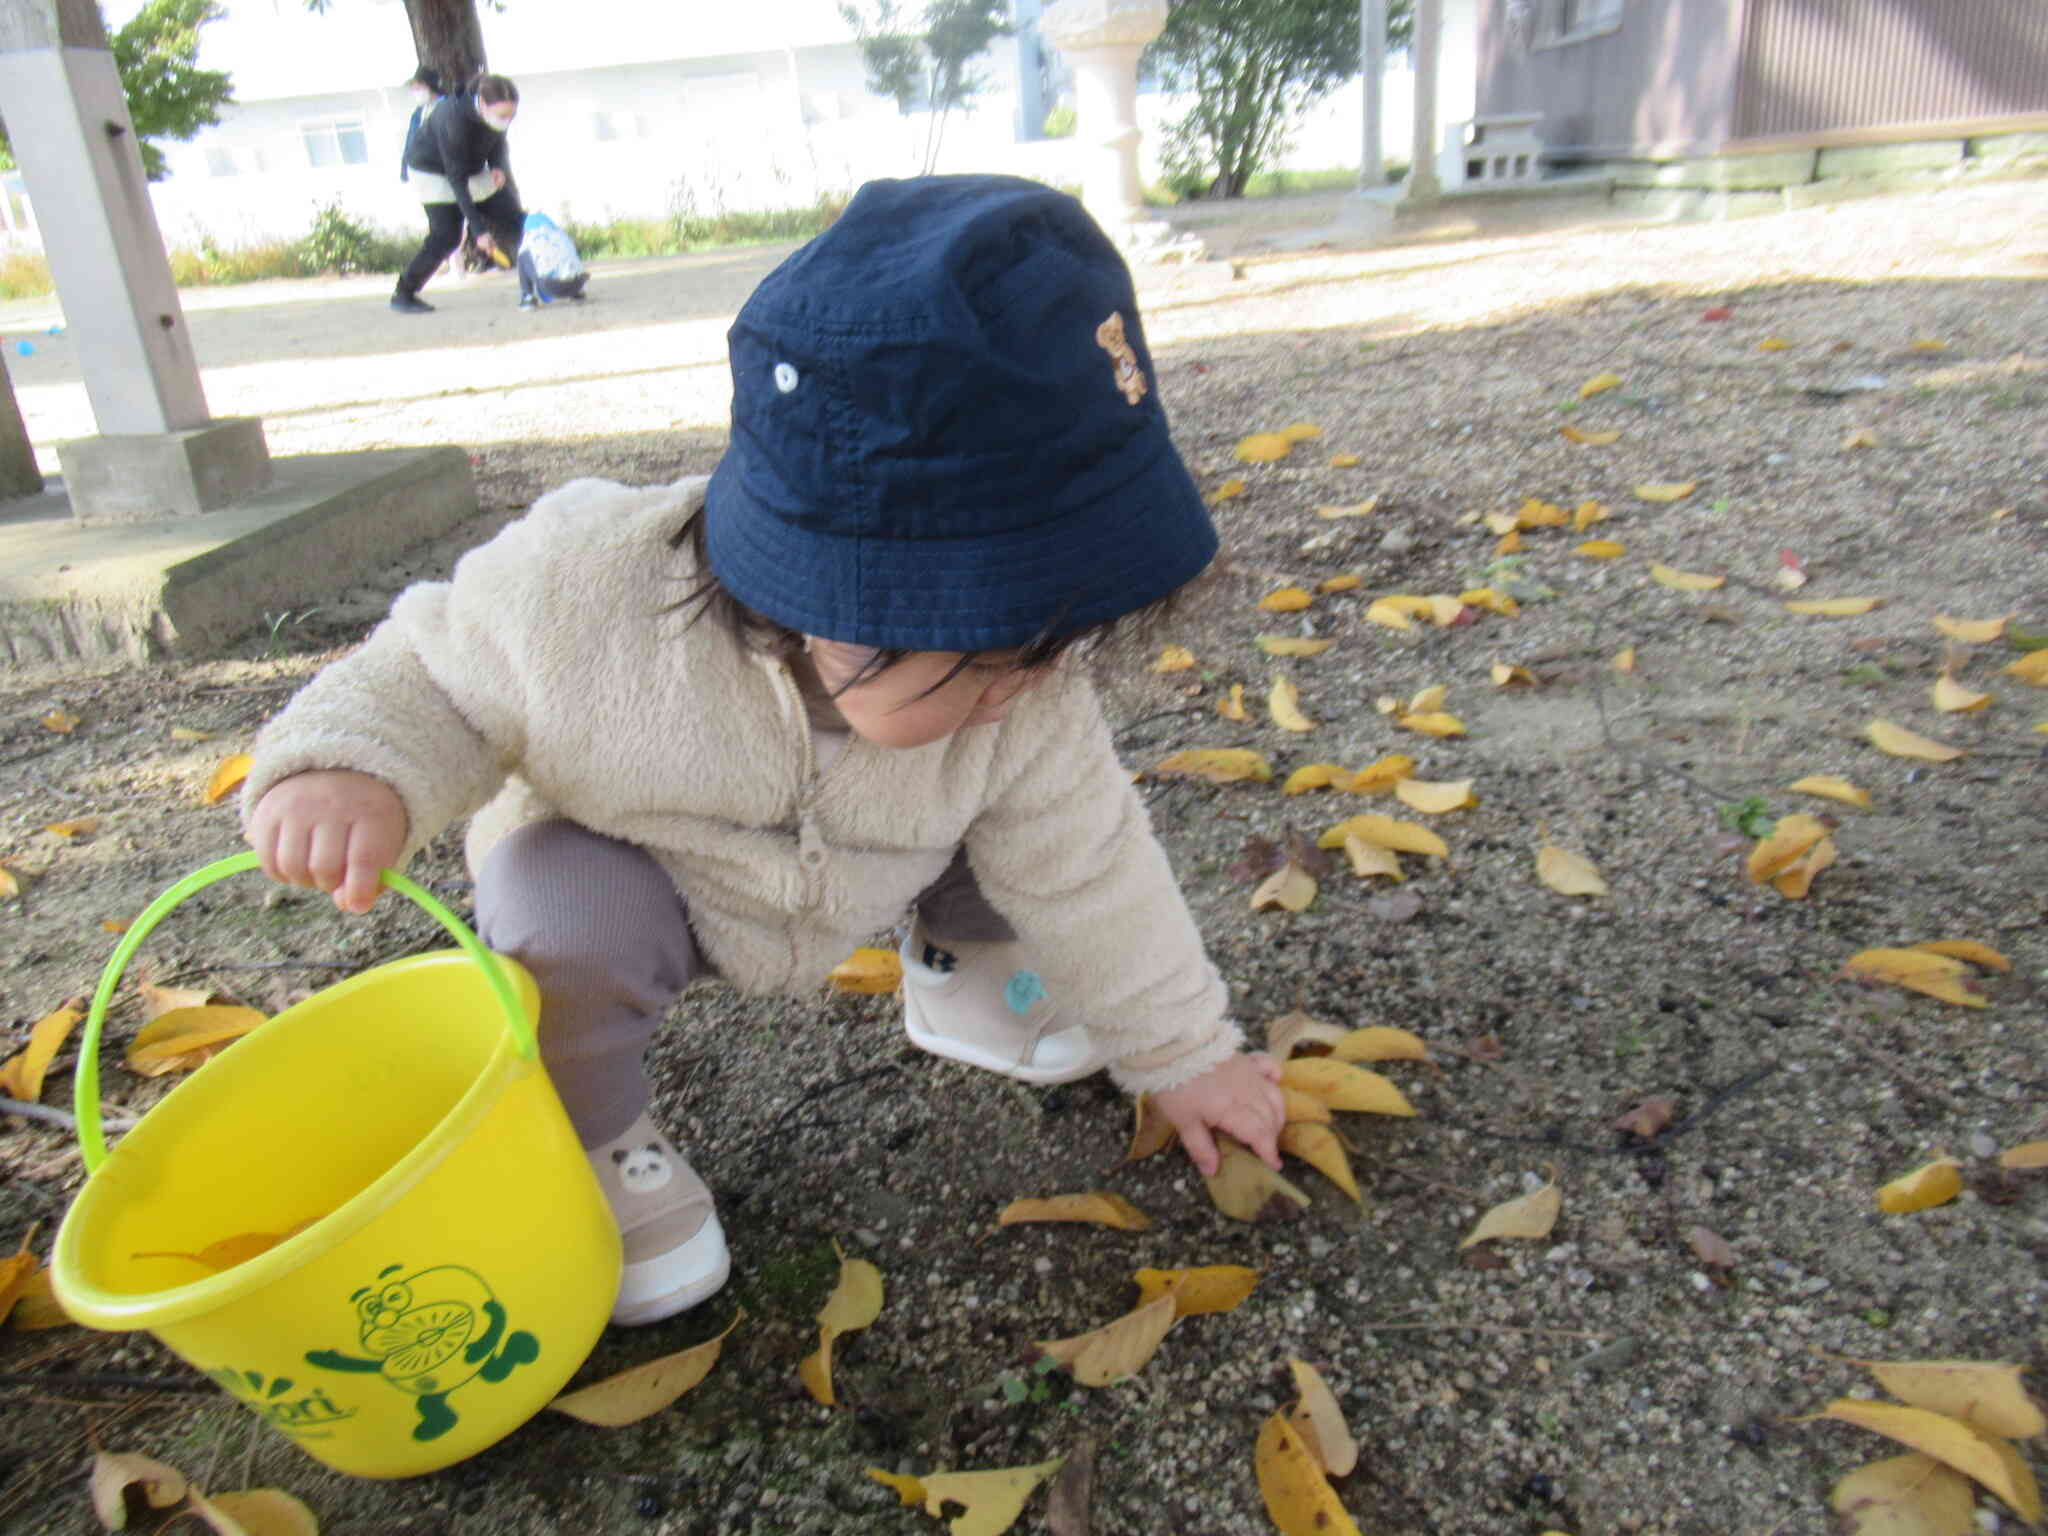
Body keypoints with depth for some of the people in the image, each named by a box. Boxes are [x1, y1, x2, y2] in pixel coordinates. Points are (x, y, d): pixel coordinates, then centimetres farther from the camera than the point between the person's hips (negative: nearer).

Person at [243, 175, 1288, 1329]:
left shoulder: (1016, 699, -30)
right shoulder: (582, 594, -38)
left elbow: (1084, 868, -15)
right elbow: (433, 678, -18)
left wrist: (1182, 1050, -5)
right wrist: (349, 769, -41)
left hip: (867, 890, 3)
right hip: (632, 885, -2)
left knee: (1045, 799, -14)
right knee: (564, 908, -34)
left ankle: (963, 973, 16)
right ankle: (594, 1142, -4)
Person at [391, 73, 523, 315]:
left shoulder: (498, 110, -19)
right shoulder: (455, 119, -38)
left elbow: (498, 142, 3)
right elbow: (457, 179, -35)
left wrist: (499, 167, -20)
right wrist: (479, 228, -39)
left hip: (473, 166, 7)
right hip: (434, 171, -7)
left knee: (511, 217, -2)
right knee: (447, 234, -17)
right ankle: (403, 294, -8)